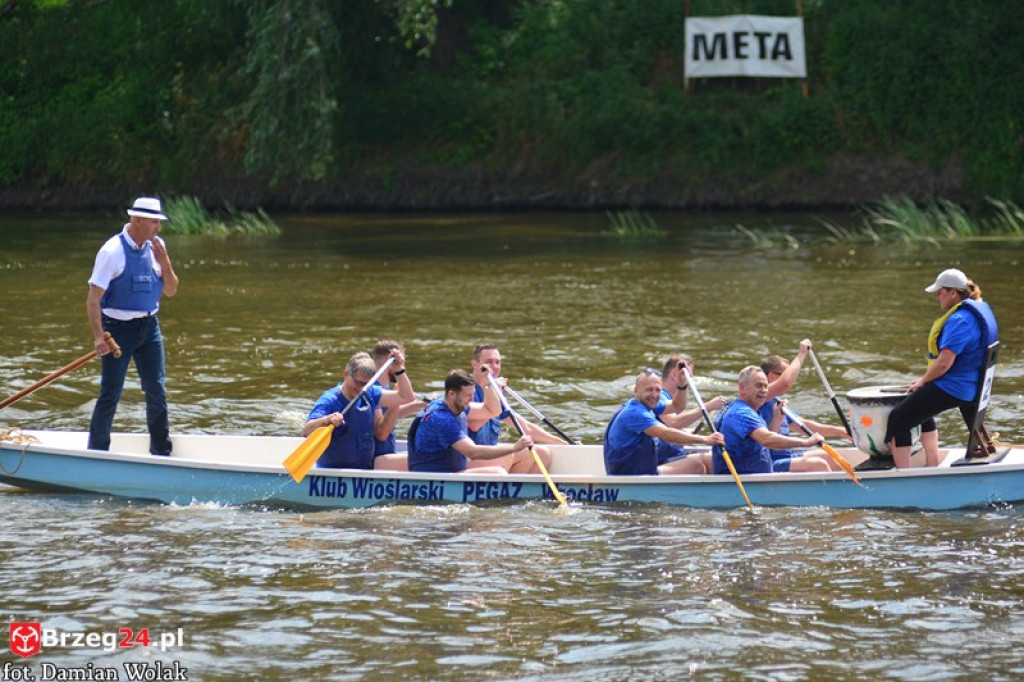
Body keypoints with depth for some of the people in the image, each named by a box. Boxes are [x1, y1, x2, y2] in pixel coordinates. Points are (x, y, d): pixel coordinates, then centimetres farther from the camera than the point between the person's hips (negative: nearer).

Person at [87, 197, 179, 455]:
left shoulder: (156, 247, 4)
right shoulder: (112, 251, -14)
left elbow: (170, 291, 8)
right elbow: (93, 298, -15)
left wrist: (164, 262, -9)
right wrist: (98, 336, -24)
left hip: (149, 327, 5)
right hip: (118, 328, -5)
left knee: (157, 391, 6)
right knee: (111, 394, -3)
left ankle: (161, 452, 16)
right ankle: (96, 453, 7)